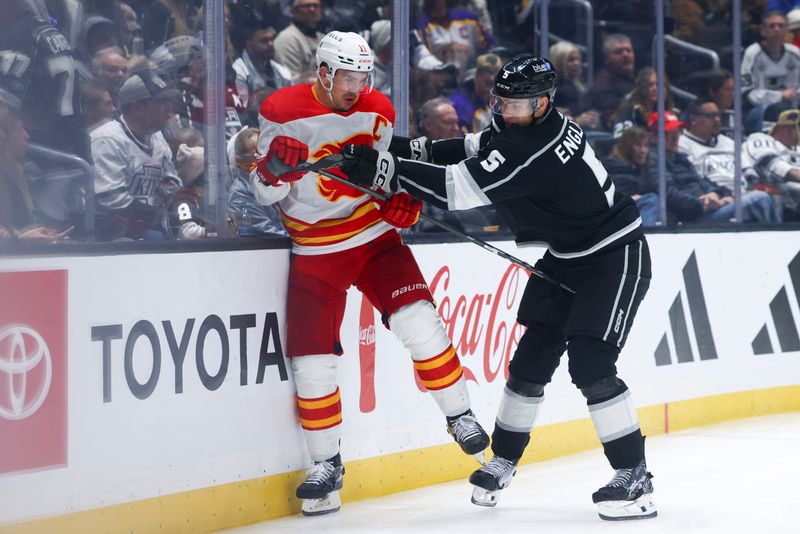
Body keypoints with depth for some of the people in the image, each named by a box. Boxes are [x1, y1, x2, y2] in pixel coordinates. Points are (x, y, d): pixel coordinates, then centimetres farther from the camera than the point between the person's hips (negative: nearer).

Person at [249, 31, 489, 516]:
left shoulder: (378, 112, 1)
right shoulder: (283, 111, -10)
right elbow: (263, 193, -8)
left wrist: (403, 202, -7)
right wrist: (275, 169, -30)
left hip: (375, 236, 2)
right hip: (315, 252, -2)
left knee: (419, 322, -17)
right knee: (312, 361, -4)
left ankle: (460, 416, 2)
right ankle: (327, 466, 11)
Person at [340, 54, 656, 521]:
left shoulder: (533, 149, -31)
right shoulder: (517, 126, -2)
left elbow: (461, 188, -34)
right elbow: (476, 150, 16)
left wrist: (386, 169, -34)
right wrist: (415, 151, 0)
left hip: (615, 257, -10)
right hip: (566, 257, 10)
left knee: (590, 363, -19)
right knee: (533, 356, 9)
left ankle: (635, 478, -12)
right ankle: (504, 461, 23)